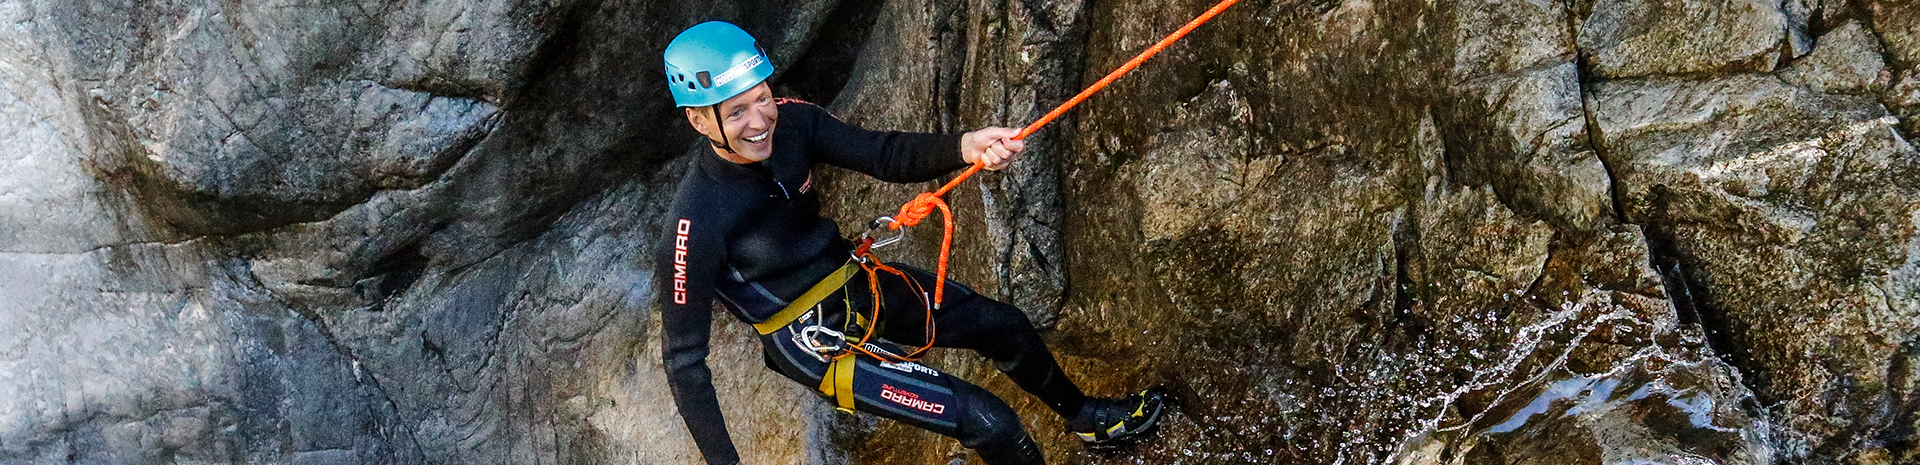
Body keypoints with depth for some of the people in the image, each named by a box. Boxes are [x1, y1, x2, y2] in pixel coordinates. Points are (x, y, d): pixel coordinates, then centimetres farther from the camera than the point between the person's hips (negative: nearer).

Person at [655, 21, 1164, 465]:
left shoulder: (791, 122, -15)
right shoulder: (697, 223, -31)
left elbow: (884, 155, -14)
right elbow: (682, 357, -23)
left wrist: (965, 147, -35)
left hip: (858, 284, 7)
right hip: (812, 340, -7)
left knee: (1003, 324, 17)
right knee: (988, 421, -13)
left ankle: (1086, 416, 47)